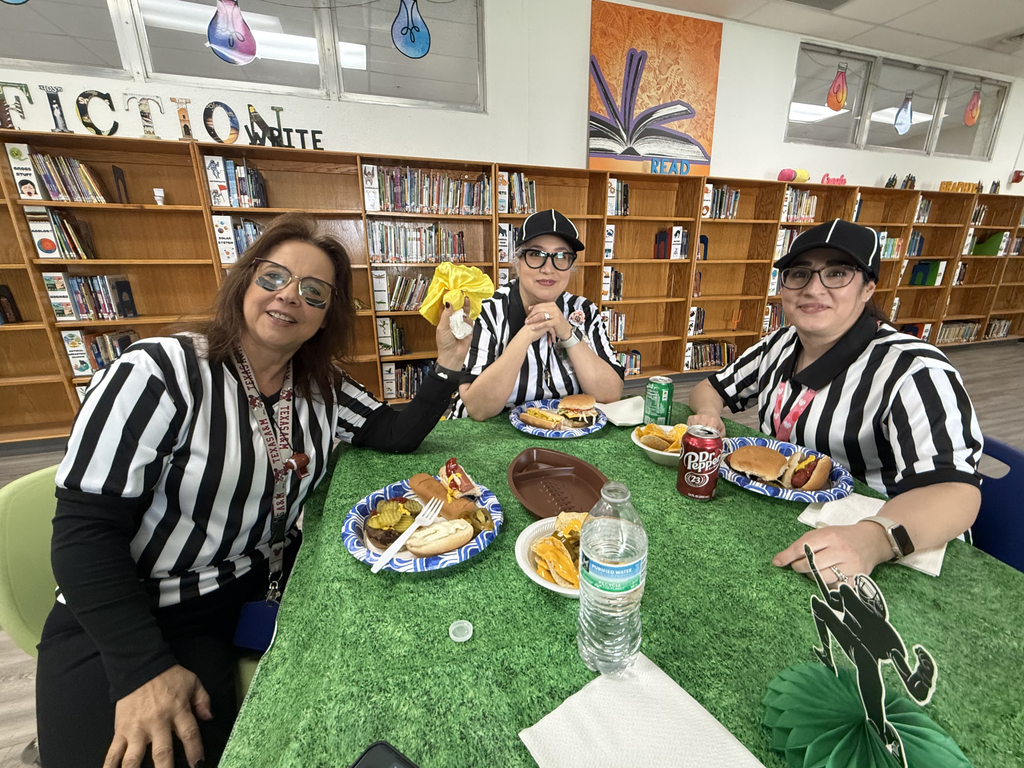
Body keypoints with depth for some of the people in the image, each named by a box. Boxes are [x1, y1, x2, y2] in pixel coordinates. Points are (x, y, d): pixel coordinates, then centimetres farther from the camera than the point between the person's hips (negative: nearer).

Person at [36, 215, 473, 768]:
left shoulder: (322, 390, -1)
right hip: (126, 623, -4)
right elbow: (85, 531, -18)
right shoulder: (158, 374, -18)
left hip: (267, 593, 5)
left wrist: (448, 365, -17)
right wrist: (145, 669, -23)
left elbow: (398, 435, -5)